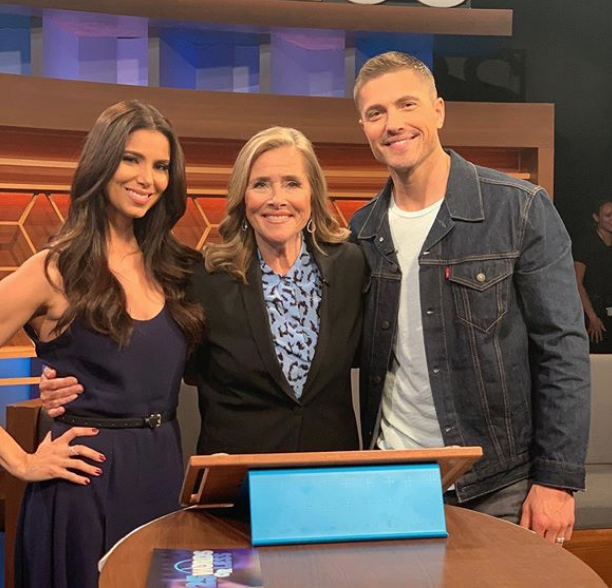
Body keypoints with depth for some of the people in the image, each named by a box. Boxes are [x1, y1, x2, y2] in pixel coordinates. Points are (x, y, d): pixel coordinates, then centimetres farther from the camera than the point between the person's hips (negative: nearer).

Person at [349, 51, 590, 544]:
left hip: (499, 486, -3)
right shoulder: (364, 231, 4)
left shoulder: (521, 209, -9)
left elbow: (563, 350, -9)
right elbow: (370, 358, 9)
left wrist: (557, 478, -12)